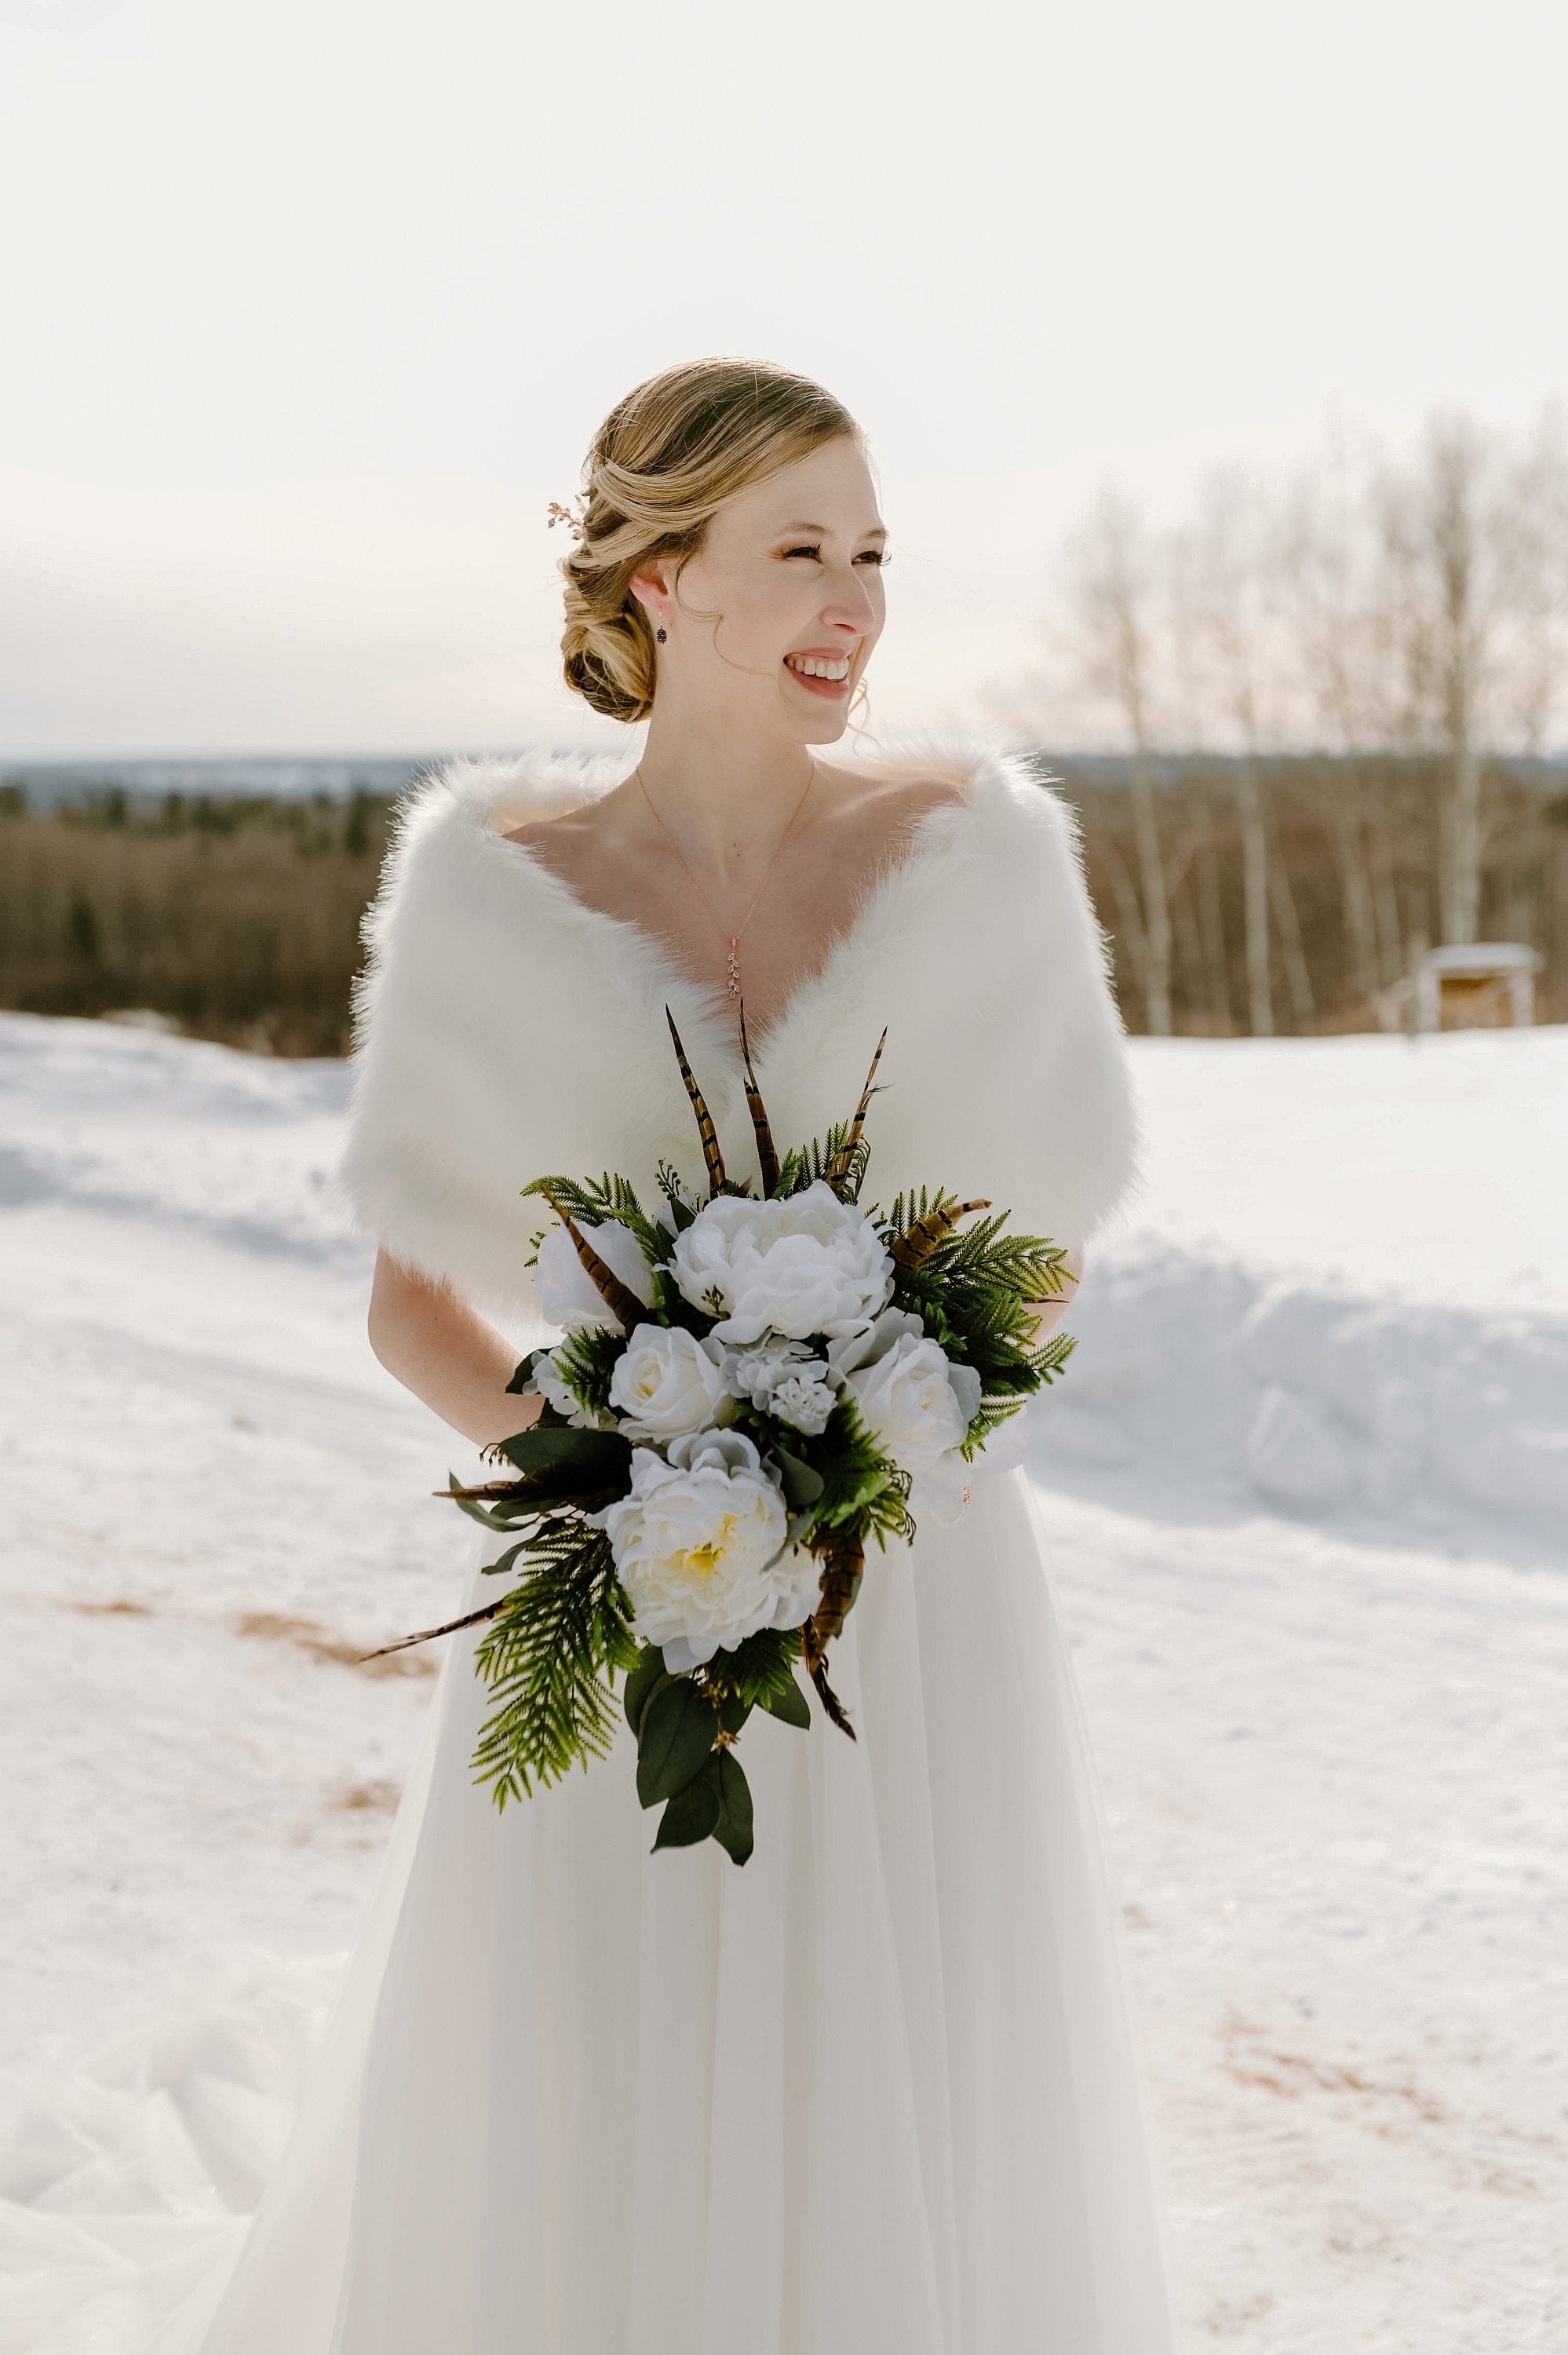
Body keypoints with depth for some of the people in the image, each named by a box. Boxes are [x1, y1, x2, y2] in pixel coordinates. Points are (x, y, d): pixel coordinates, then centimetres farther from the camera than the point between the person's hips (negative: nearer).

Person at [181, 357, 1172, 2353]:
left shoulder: (969, 850, -1)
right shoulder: (497, 888, -1)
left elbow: (1042, 1253, 6)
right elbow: (413, 1303, 5)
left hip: (913, 1611, 0)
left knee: (911, 2157, 6)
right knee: (579, 2181, 6)